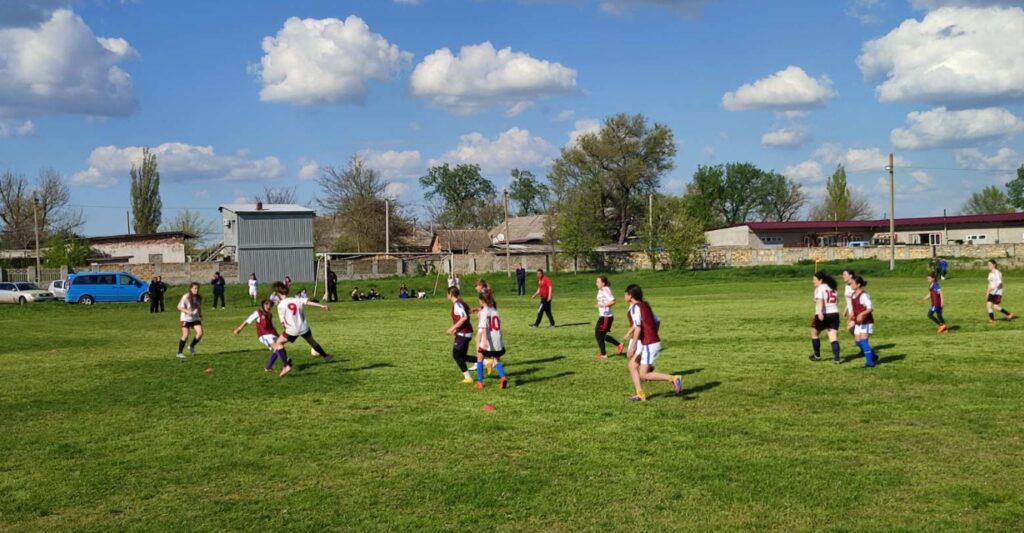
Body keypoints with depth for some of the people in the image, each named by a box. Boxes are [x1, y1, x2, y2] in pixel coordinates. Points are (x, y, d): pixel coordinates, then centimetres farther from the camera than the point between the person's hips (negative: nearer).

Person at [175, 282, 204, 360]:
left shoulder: (199, 297, 2)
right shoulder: (186, 297, -15)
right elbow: (179, 307, -14)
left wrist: (200, 315, 8)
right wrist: (187, 311, -28)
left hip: (195, 318, 5)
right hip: (185, 319, -5)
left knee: (200, 333, -10)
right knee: (185, 335, -9)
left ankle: (191, 346, 15)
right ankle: (180, 352, 6)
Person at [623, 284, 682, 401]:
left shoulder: (635, 307, -14)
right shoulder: (645, 304, 12)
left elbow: (638, 327, -23)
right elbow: (656, 322, 15)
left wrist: (633, 346, -24)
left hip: (649, 344, -9)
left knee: (644, 375, -5)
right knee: (632, 366, 11)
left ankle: (673, 379, -7)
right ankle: (640, 394, 10)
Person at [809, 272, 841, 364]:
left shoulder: (820, 288, -6)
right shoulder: (832, 288, 16)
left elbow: (820, 300, -23)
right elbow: (837, 300, 24)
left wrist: (820, 312, -37)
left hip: (823, 315, -6)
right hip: (834, 314, 6)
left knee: (814, 333, 16)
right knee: (833, 337, 2)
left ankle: (817, 355, 24)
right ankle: (836, 358, -9)